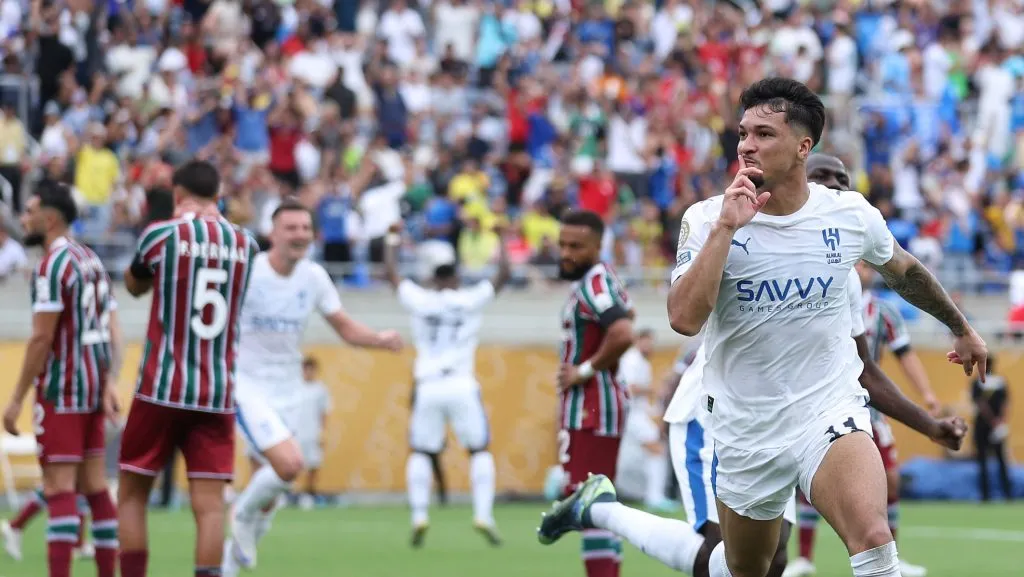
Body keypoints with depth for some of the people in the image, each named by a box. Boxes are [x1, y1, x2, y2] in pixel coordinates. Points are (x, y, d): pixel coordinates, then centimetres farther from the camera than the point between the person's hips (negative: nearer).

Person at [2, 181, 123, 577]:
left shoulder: (53, 265, -13)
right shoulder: (92, 260, 14)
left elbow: (41, 337, -17)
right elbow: (112, 332, 12)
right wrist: (109, 382, 10)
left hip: (61, 390, -8)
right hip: (94, 383, 8)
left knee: (59, 488, -10)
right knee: (94, 486, 12)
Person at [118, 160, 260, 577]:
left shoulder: (162, 233, -4)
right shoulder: (245, 244, 5)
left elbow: (134, 286, 13)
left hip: (162, 387, -2)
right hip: (218, 394, 2)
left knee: (132, 495, 9)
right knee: (210, 503, -2)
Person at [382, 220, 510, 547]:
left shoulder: (418, 301, 4)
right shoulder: (471, 300, 2)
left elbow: (391, 274, 19)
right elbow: (504, 275, 12)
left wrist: (392, 240, 31)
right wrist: (501, 242, 25)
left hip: (427, 387, 1)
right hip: (461, 386, -1)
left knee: (420, 452, 11)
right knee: (480, 450, 9)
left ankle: (419, 517, -1)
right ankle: (483, 515, -3)